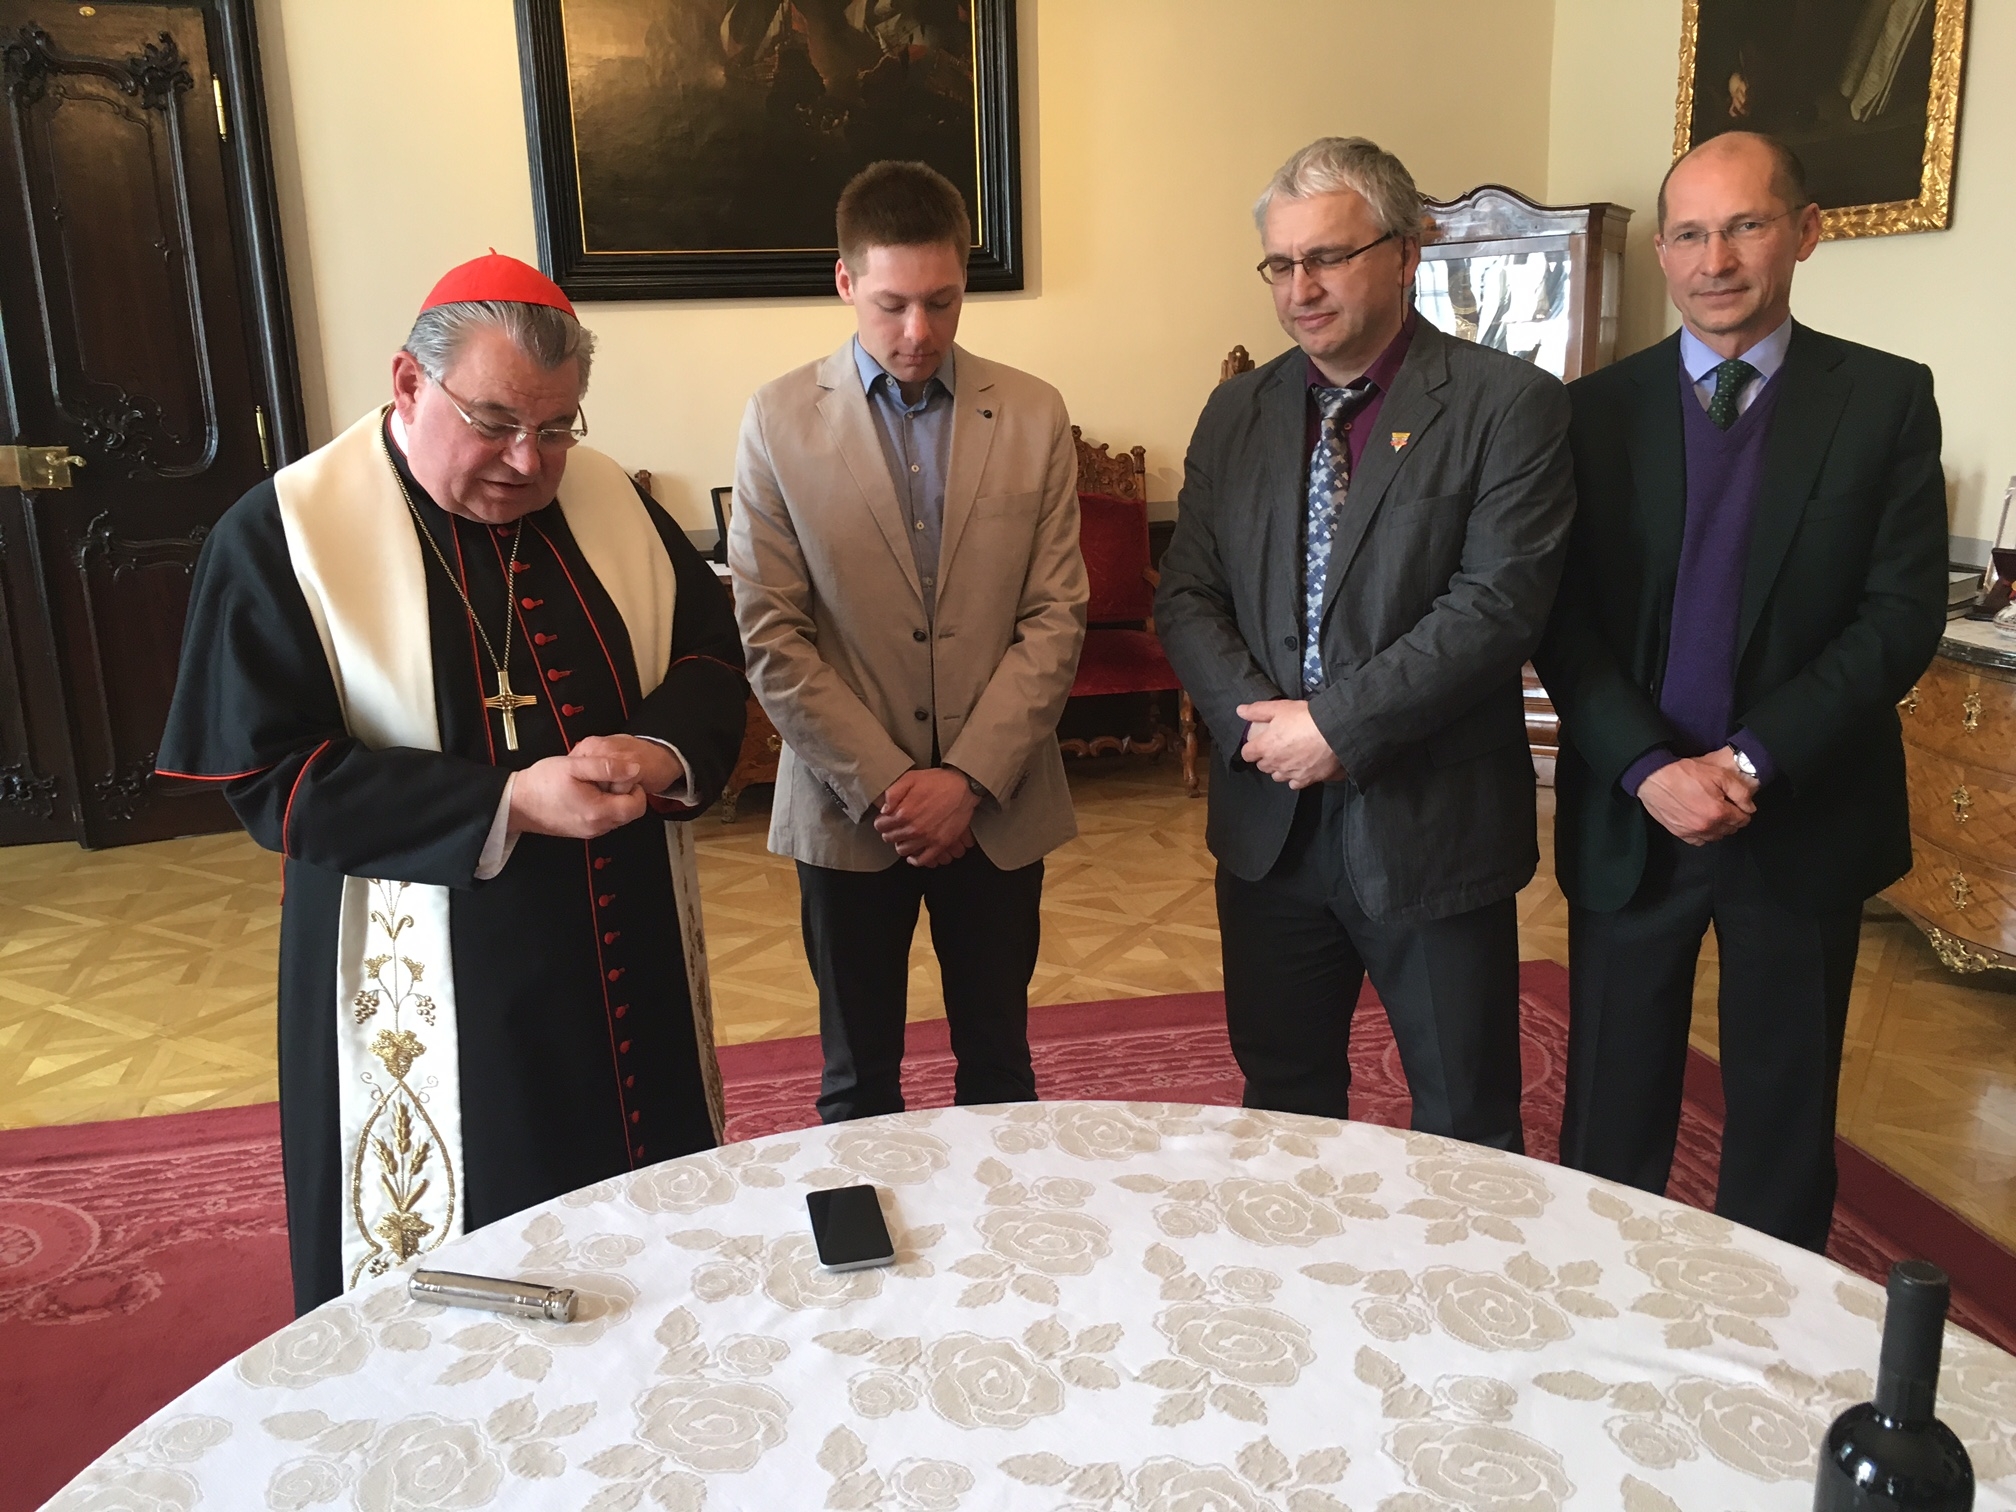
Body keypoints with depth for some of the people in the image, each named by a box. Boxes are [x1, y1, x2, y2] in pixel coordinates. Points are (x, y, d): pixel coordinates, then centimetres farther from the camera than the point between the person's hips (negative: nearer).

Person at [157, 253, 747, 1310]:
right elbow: (271, 777, -14)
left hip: (634, 964, 5)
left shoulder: (608, 501, 3)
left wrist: (667, 753, -16)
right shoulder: (281, 536, -11)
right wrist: (506, 804, -25)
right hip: (432, 998, -4)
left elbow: (708, 655, 8)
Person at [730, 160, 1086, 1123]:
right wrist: (882, 786, -12)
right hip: (848, 809, -1)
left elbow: (1056, 618, -3)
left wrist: (969, 779, -12)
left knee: (998, 1063, 16)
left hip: (998, 804, 1)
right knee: (858, 1077, 14)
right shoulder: (779, 420, -4)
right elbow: (771, 637, -7)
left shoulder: (1034, 417, 0)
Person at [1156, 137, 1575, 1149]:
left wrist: (1338, 725, -19)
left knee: (1467, 1132, 11)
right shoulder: (1238, 412, 8)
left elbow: (1497, 605, -17)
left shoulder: (1509, 406, -8)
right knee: (1281, 1102, 20)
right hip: (1269, 820, 5)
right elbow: (1187, 598, 5)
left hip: (1430, 826, -4)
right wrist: (1257, 720, -12)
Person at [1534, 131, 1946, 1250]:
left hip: (1806, 816, 0)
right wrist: (1650, 770, -16)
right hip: (1629, 814, 1)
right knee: (1612, 1113, 10)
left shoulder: (1885, 401, 0)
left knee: (1784, 1113, 14)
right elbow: (1562, 622, -4)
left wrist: (1754, 761, -17)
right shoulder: (1597, 411, 2)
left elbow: (1905, 614, -7)